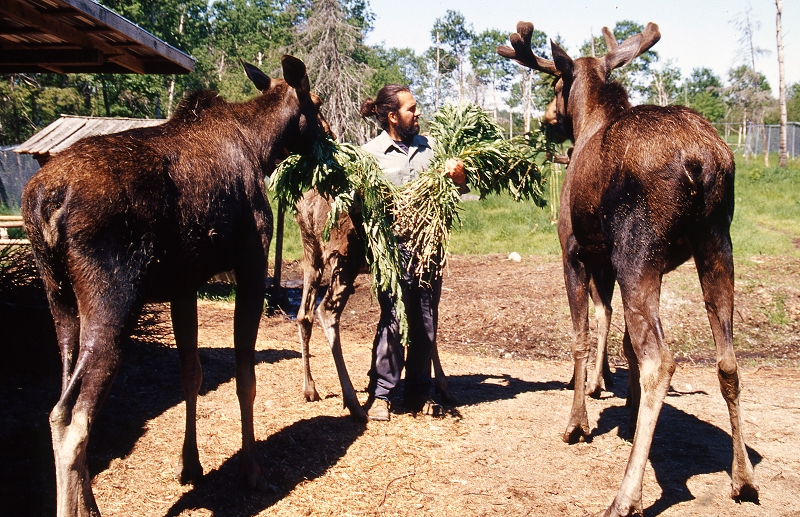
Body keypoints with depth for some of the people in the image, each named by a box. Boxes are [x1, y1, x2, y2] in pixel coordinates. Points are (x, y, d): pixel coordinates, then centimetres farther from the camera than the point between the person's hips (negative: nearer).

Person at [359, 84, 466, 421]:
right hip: (394, 248, -5)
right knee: (393, 320, -6)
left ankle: (419, 393, 20)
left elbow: (454, 191, 19)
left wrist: (457, 175, -1)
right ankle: (379, 394, 8)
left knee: (426, 321, 8)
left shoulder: (427, 147, 15)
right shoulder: (372, 153, 0)